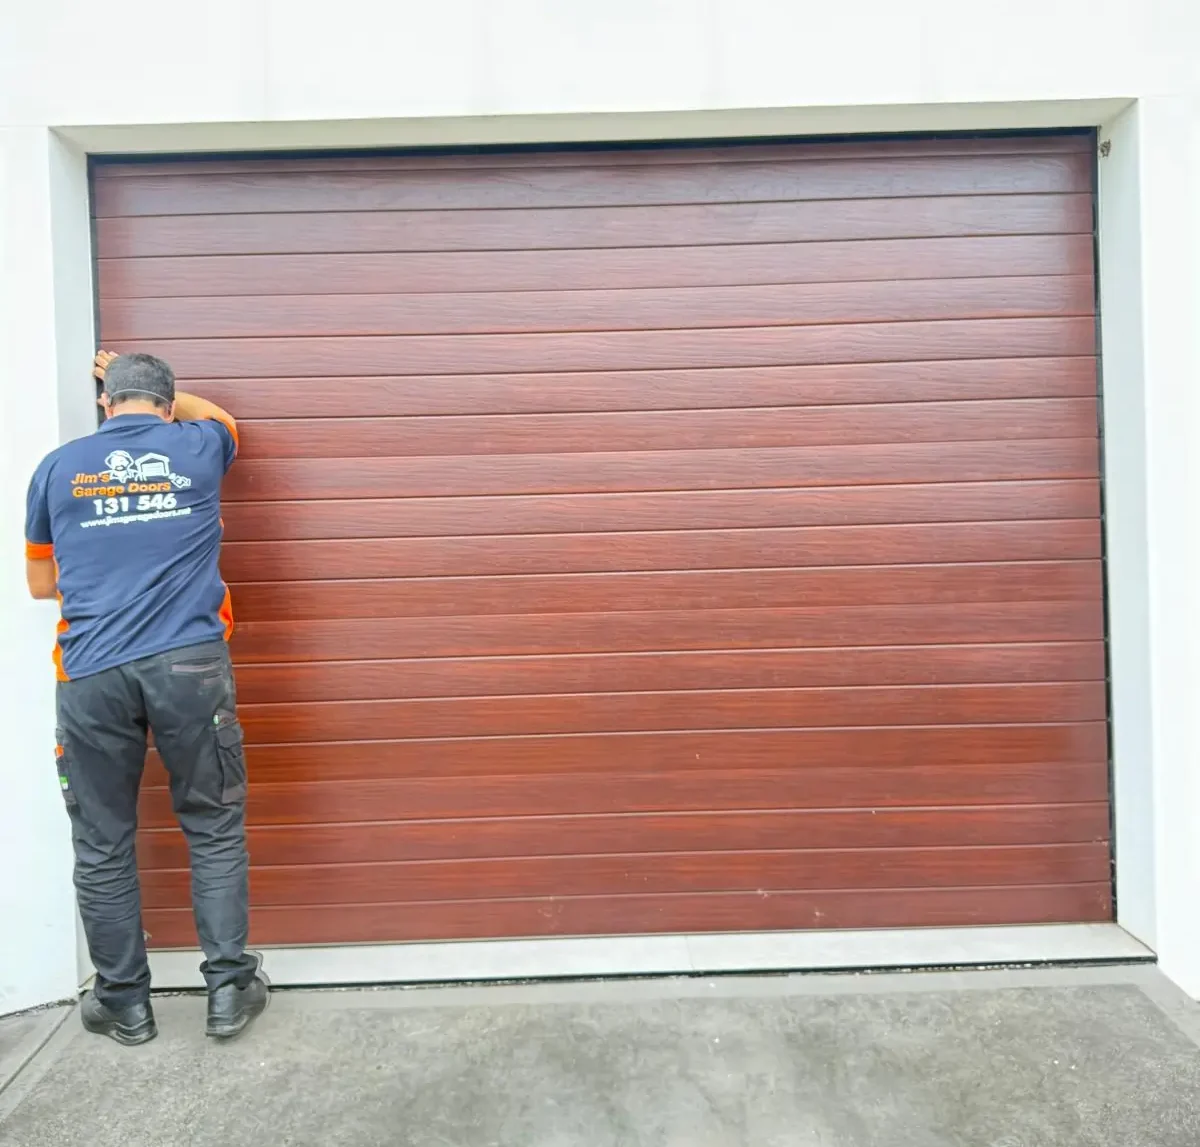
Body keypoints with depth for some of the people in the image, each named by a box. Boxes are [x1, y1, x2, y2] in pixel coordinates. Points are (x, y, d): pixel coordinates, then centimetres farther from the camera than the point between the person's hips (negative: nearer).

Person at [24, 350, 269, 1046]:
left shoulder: (58, 467, 11)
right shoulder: (198, 450, 9)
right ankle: (229, 988, 19)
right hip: (190, 665, -1)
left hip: (92, 673, 1)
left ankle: (124, 1003, 28)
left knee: (102, 847, 14)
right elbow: (214, 414, 36)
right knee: (215, 828, 12)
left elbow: (41, 582, 21)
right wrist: (154, 390, 47)